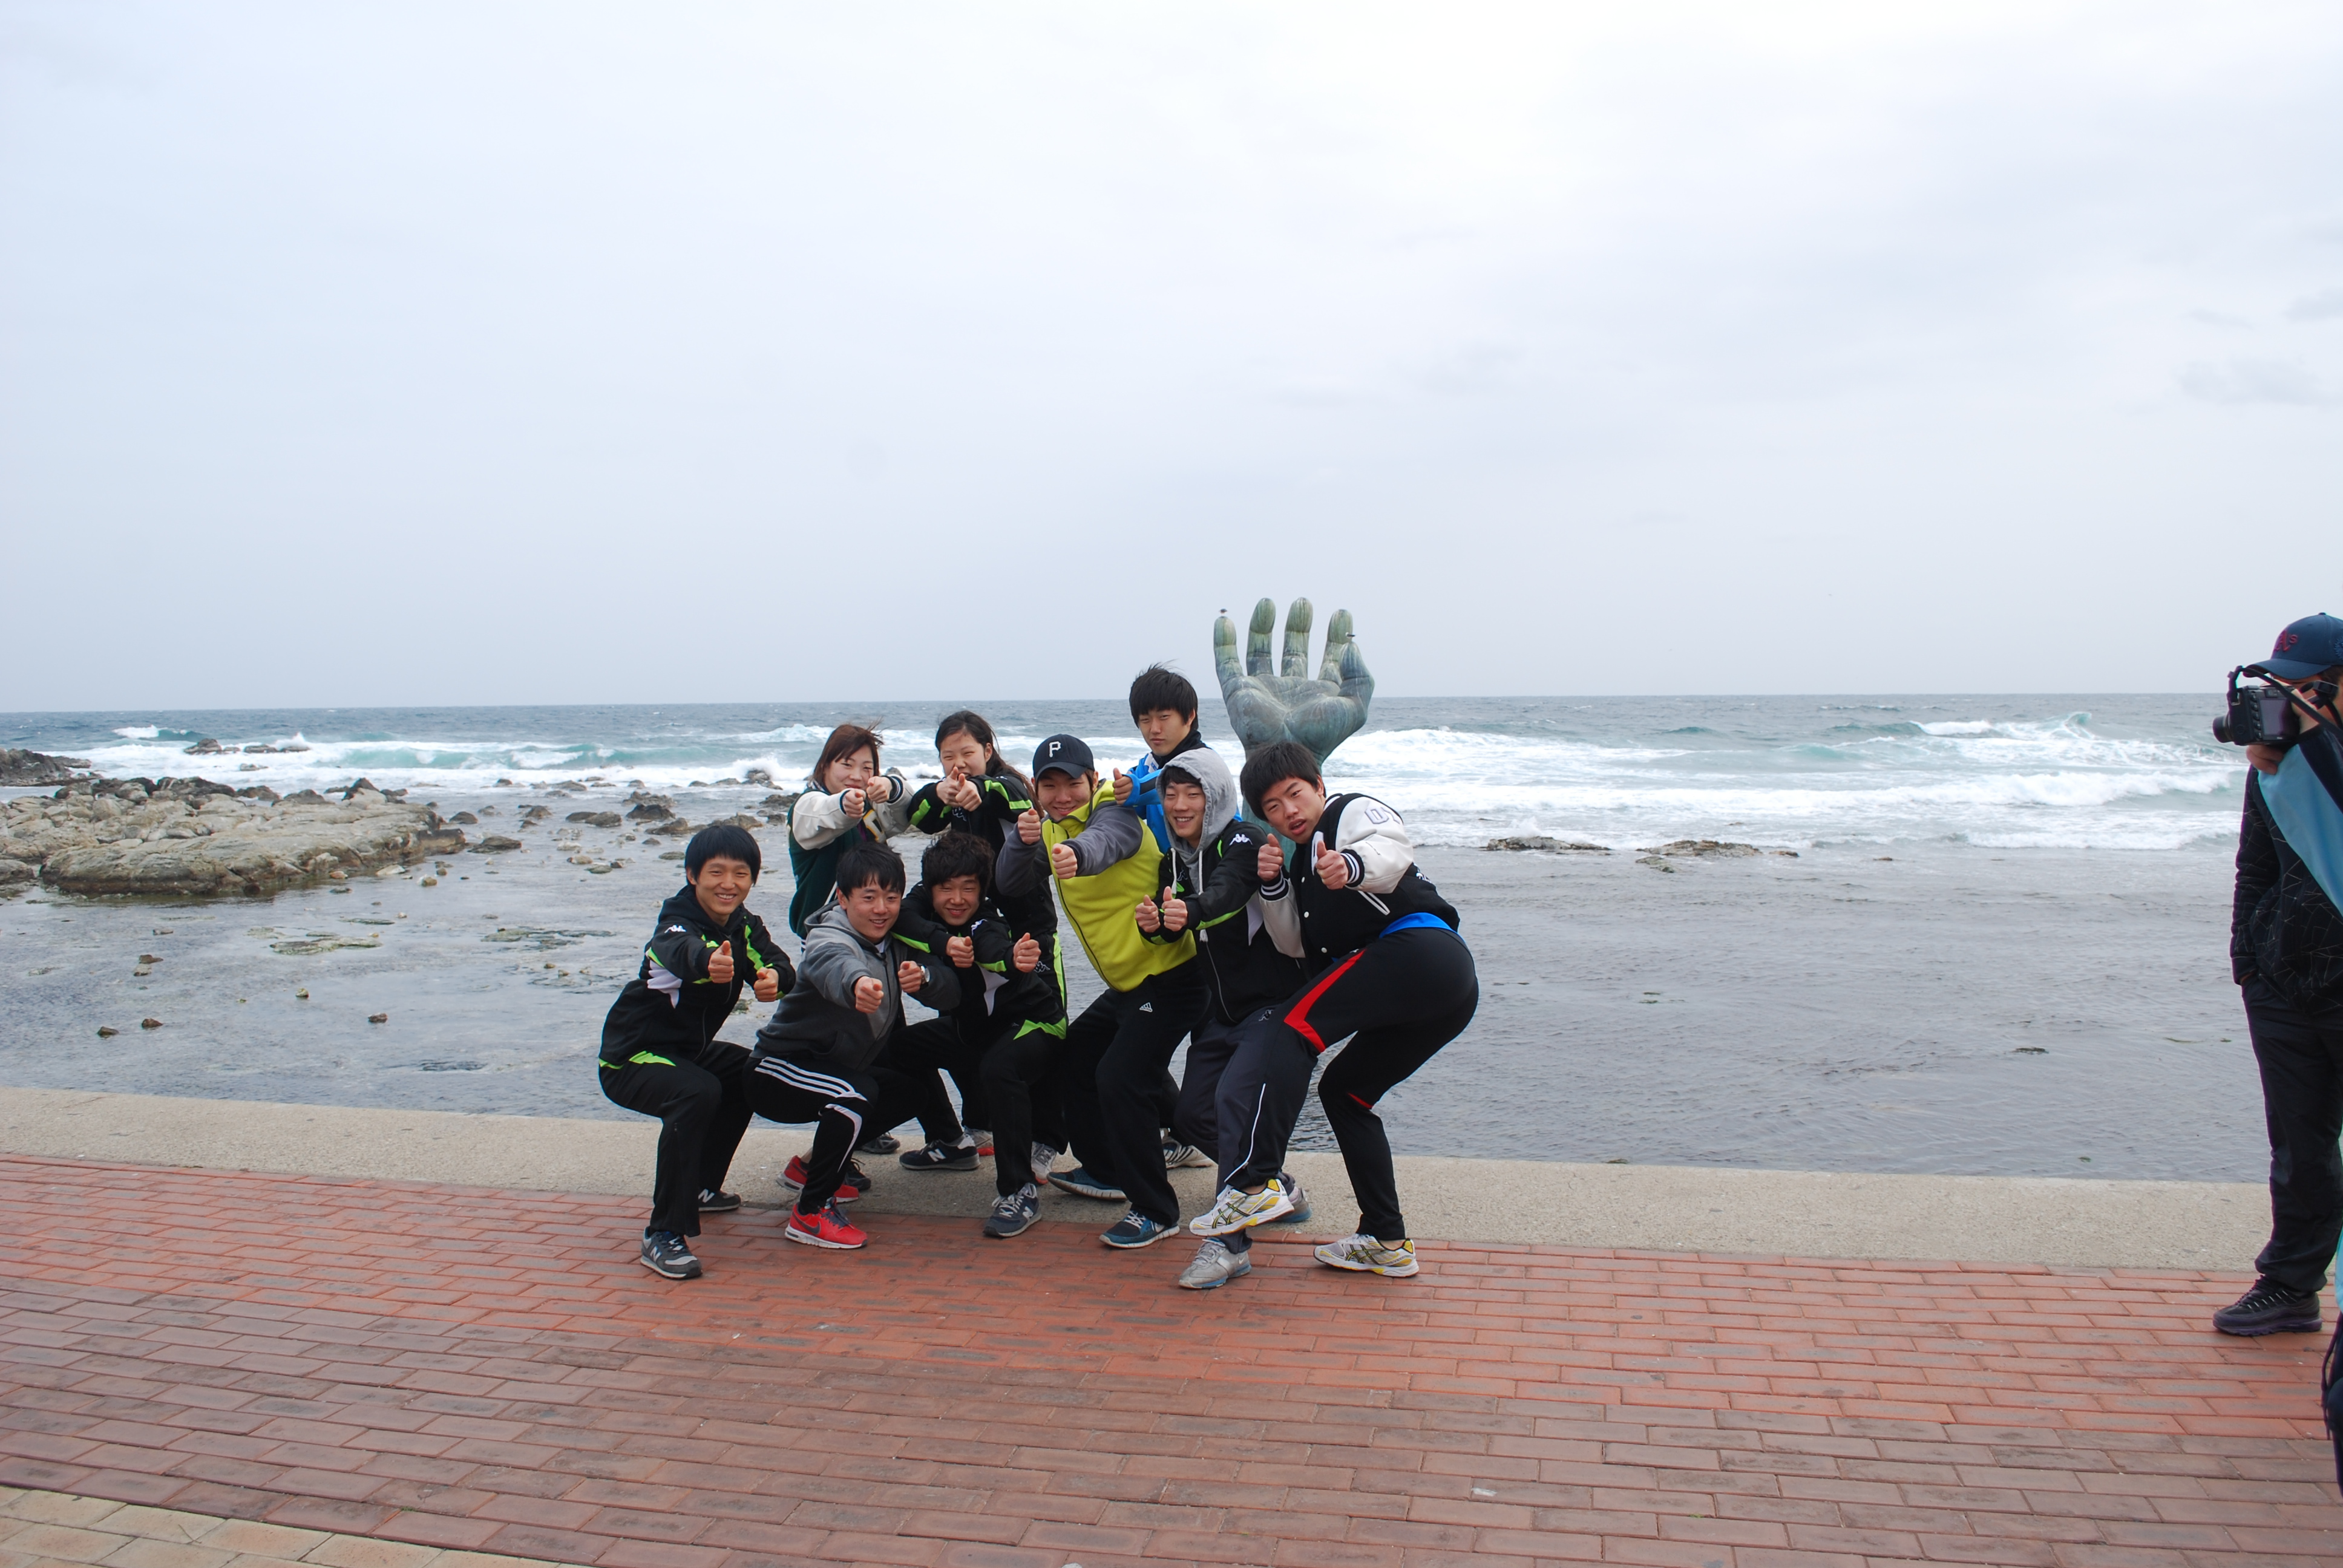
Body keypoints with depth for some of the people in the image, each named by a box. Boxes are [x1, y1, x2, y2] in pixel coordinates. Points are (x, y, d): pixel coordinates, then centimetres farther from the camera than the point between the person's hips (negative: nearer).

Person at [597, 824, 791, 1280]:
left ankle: (698, 1188, 35)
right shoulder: (678, 922, -25)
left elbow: (774, 963, -17)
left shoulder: (744, 925, -2)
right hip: (632, 1056, -9)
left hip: (687, 1049, 9)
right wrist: (708, 961, -73)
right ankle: (665, 1234, -28)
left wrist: (774, 976, -43)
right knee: (697, 1093, -34)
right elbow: (680, 948, -49)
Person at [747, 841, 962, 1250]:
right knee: (857, 1094, -33)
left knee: (919, 1089, 15)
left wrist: (923, 978, -37)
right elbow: (833, 964, -51)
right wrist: (857, 983, -75)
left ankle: (818, 1162, 22)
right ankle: (811, 1213, -18)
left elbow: (950, 993, -13)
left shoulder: (897, 943, -2)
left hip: (838, 1068, 9)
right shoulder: (829, 937, -24)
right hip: (779, 1069, -9)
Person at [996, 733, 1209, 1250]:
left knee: (1121, 1079, -19)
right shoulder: (1053, 829, 7)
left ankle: (1155, 1211, -7)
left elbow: (1103, 841, -43)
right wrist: (1023, 840, -25)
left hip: (1168, 978, -10)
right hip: (1126, 984, 10)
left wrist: (1076, 854, -66)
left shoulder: (1115, 813, -18)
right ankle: (1107, 1172, 38)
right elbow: (1011, 885, -5)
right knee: (1073, 1060, 20)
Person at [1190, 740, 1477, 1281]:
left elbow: (1393, 850, -20)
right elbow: (1297, 943, 20)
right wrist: (1272, 885, 6)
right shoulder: (1308, 856, 29)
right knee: (1344, 1091, 16)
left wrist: (1354, 865, -42)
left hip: (1422, 949, -10)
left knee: (1289, 1027, -18)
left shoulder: (1356, 812, 5)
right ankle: (1387, 1242, 19)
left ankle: (1255, 1183, -28)